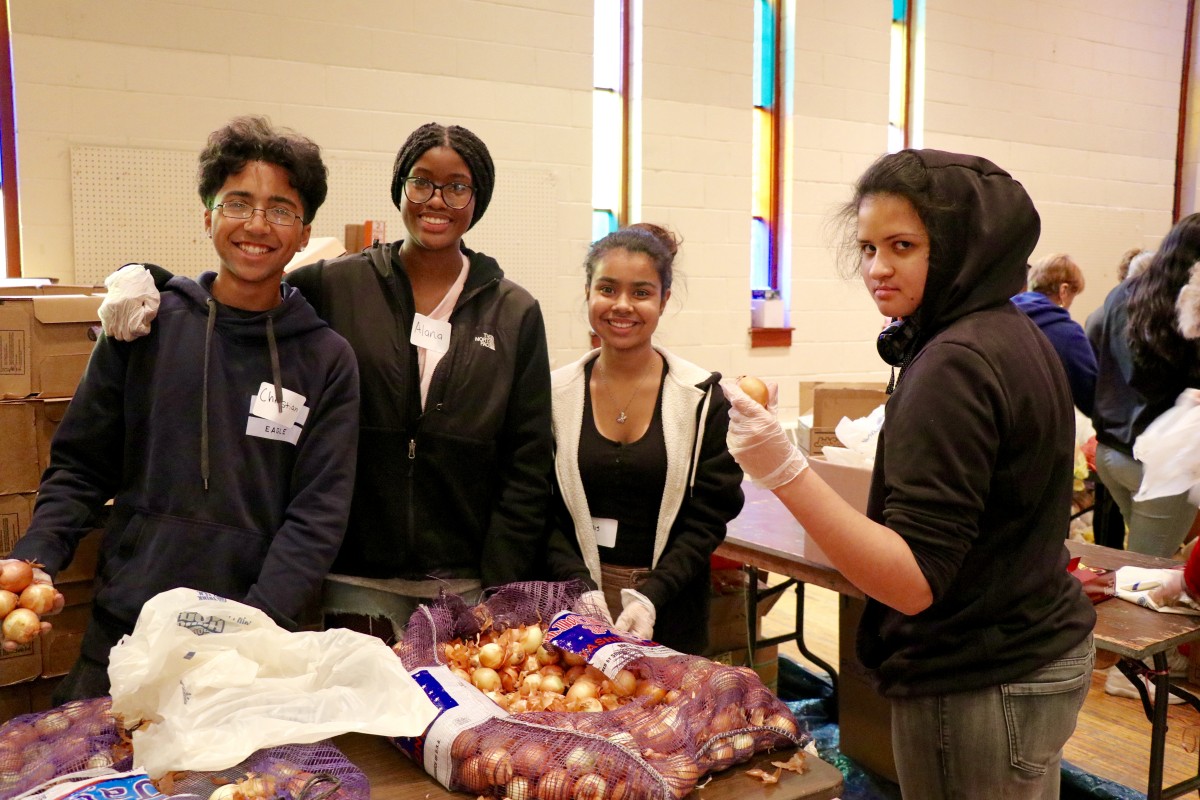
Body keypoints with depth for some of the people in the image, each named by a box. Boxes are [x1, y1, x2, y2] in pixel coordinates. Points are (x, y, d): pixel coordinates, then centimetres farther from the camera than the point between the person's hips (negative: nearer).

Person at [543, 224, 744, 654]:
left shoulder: (702, 398, -4)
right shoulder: (557, 394, 0)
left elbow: (708, 520, -5)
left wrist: (651, 596, -17)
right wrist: (580, 587, -15)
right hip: (573, 609, 1)